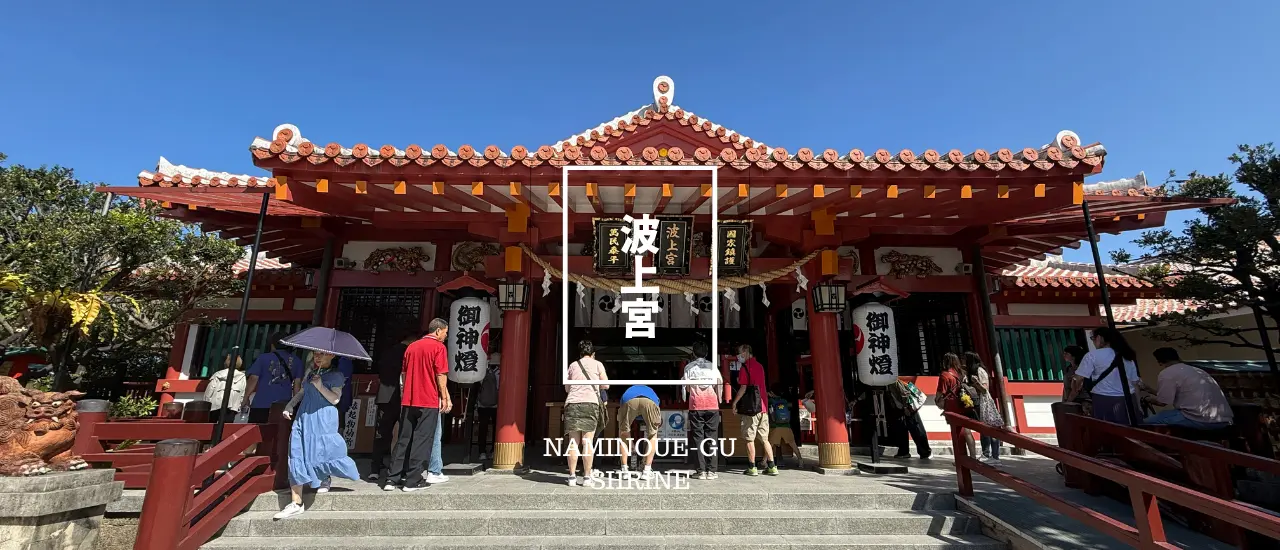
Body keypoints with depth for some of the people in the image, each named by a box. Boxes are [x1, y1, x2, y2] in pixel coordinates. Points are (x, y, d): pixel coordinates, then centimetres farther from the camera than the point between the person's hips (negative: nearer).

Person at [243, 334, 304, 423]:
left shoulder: (263, 358, 3)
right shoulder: (296, 361, 8)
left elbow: (253, 379, -3)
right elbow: (297, 384, 6)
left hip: (261, 404, -2)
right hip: (283, 405, 2)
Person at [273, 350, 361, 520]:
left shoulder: (335, 375, -6)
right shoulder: (310, 371, 13)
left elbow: (335, 399, -13)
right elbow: (302, 391, 24)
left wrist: (320, 386, -20)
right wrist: (290, 405, 13)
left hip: (323, 420, -5)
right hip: (304, 417, 6)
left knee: (321, 452, -2)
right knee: (297, 456, -1)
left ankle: (325, 479, 34)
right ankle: (296, 503, 2)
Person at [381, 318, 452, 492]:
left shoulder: (411, 346, 13)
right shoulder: (438, 347, -8)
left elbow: (404, 374, 18)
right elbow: (441, 375, -12)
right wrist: (445, 397, -5)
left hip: (408, 401, 6)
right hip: (429, 401, -6)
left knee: (403, 440, 12)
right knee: (421, 441, 0)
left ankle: (392, 479, 13)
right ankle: (412, 482, 4)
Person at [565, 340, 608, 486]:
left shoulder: (573, 365, 19)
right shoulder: (597, 364, 12)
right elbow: (606, 385, 8)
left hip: (572, 403, 2)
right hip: (590, 403, -2)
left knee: (573, 441, 3)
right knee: (587, 441, 1)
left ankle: (572, 476, 5)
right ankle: (587, 476, 4)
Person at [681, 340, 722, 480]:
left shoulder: (688, 367, 3)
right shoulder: (712, 366, 5)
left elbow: (685, 386, 2)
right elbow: (720, 383, 3)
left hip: (695, 407, -1)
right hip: (712, 406, 1)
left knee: (698, 438, 3)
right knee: (711, 438, 6)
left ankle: (701, 471, 2)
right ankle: (711, 471, 5)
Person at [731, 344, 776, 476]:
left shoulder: (745, 367, -10)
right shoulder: (760, 366, 14)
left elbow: (743, 388, -15)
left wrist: (734, 403, -5)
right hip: (763, 406, 7)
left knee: (749, 439, 1)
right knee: (764, 439, 12)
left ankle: (752, 468, 4)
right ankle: (772, 466, 11)